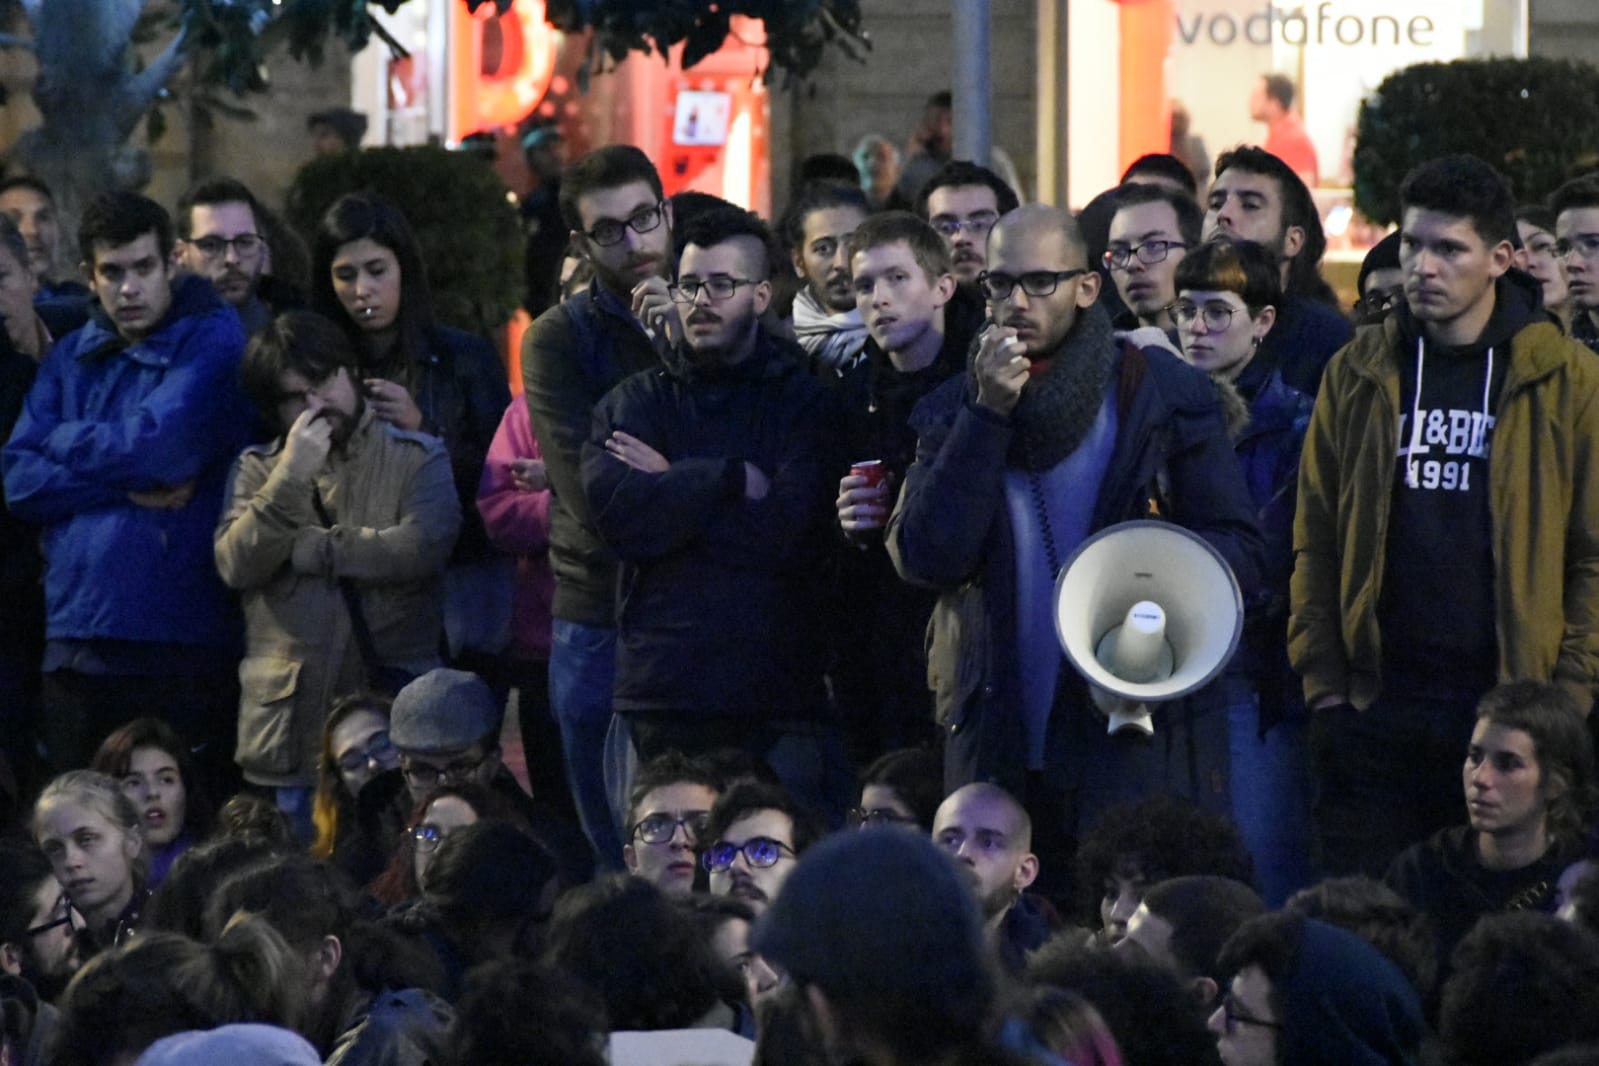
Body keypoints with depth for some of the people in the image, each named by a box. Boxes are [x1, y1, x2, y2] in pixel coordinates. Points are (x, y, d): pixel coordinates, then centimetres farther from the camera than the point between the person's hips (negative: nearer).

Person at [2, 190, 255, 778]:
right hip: (77, 638, 5)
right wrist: (127, 486, -11)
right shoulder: (70, 358, 14)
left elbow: (159, 448, -15)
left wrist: (65, 441, 1)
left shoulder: (213, 342, 0)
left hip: (181, 645, -5)